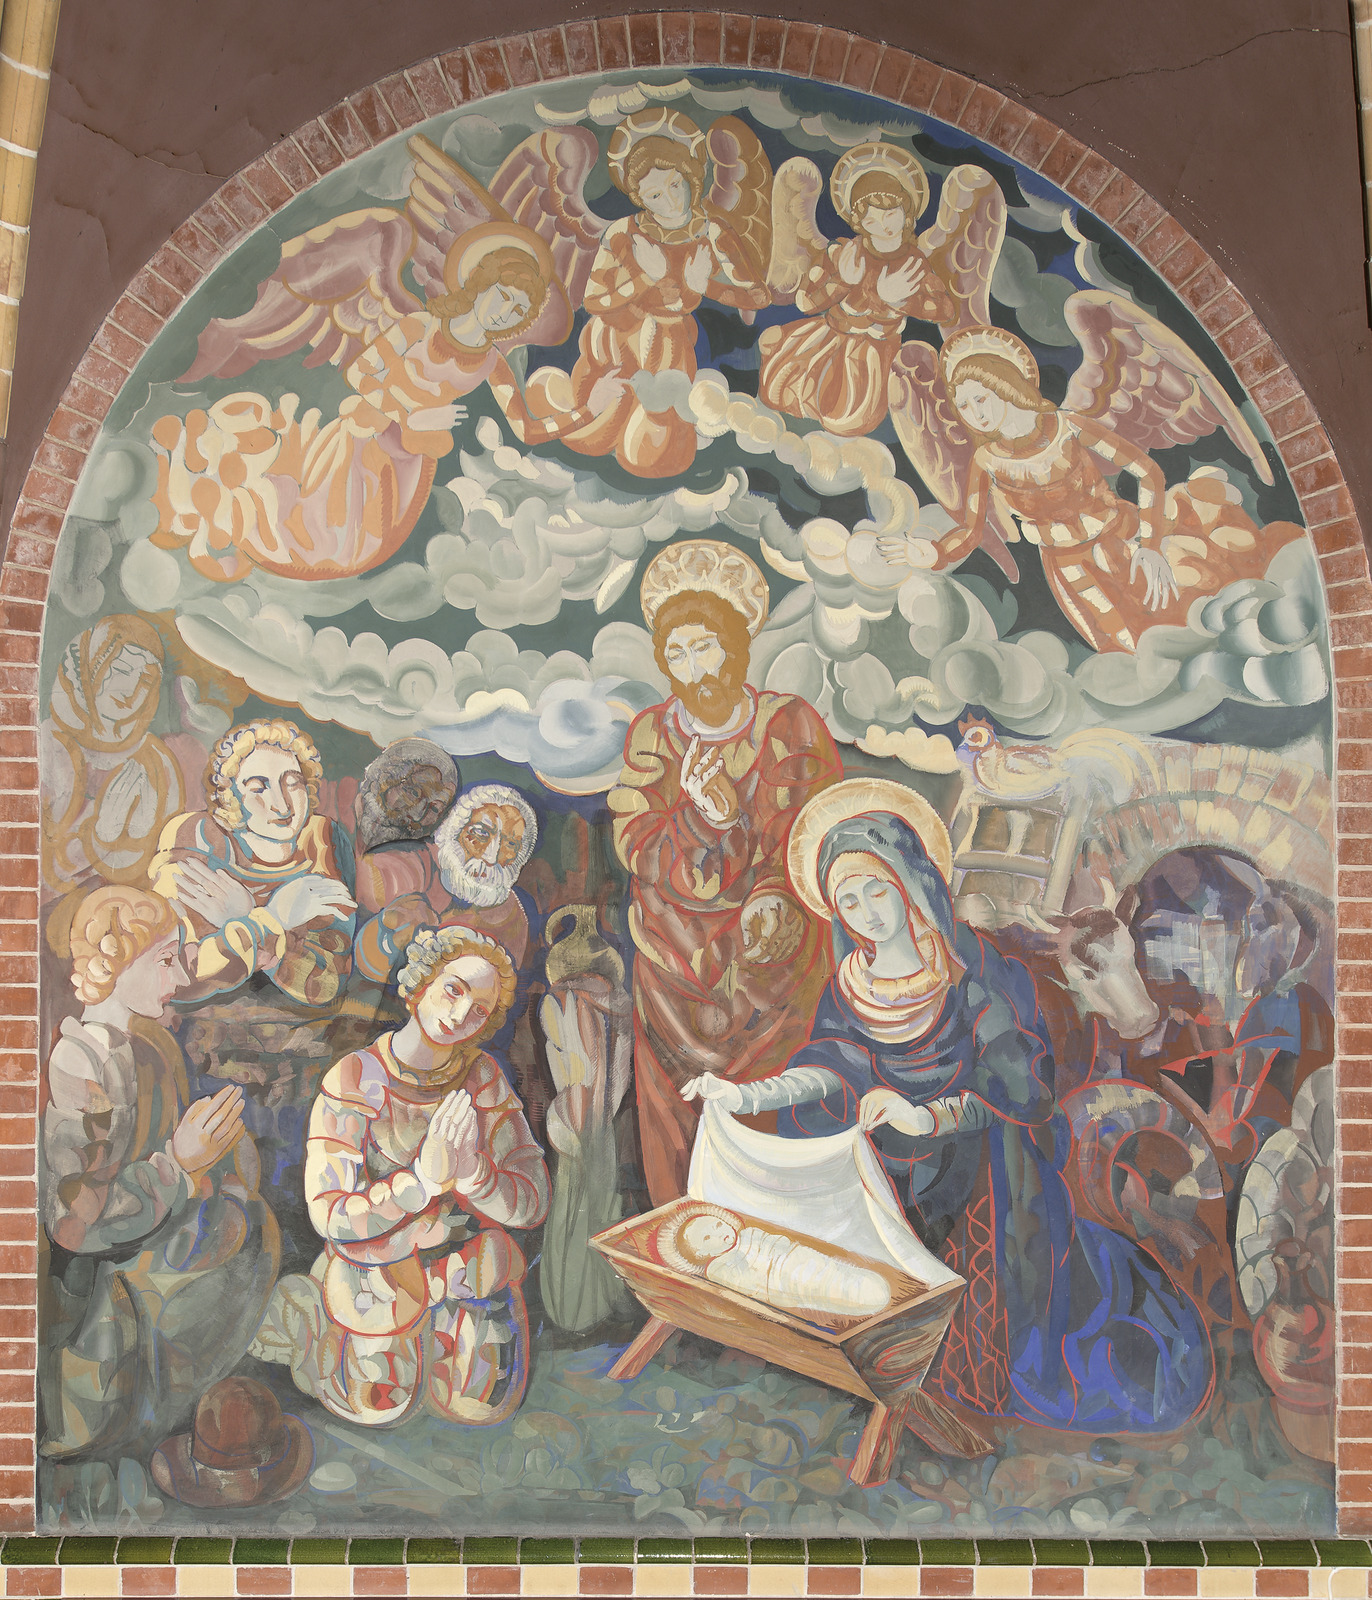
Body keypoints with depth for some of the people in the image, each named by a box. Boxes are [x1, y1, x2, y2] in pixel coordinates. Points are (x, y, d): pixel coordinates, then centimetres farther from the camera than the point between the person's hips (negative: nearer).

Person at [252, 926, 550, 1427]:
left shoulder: (483, 1077, -15)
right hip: (380, 1269, -2)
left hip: (469, 1261, 3)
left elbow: (534, 1202, -14)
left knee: (482, 1407, 13)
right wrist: (423, 1179, -38)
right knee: (379, 1408, 17)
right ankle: (297, 1311, 37)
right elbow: (329, 1216, -26)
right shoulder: (352, 1082, -25)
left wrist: (472, 1176, -35)